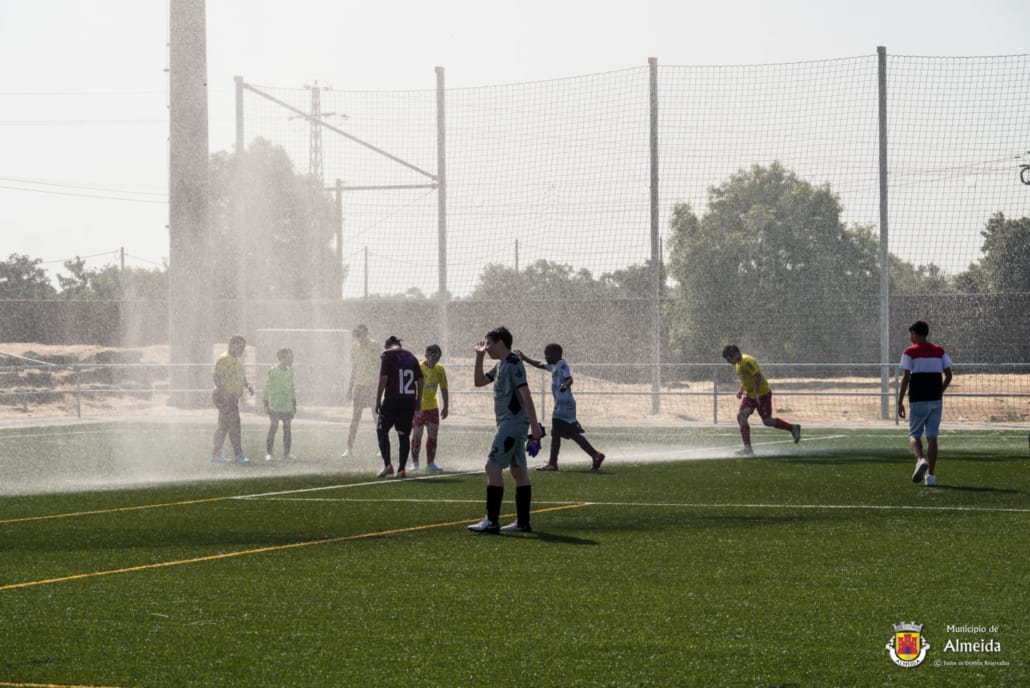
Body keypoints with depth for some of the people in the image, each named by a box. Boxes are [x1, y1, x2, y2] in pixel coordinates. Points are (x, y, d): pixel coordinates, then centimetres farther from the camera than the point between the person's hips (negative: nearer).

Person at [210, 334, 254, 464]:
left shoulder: (237, 360, 18)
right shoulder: (223, 359, -12)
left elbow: (241, 377, 28)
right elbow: (216, 376, -20)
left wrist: (248, 385, 10)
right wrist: (223, 393, -27)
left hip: (233, 398, 10)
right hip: (225, 398, -10)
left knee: (223, 427, 12)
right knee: (234, 425, -12)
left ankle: (216, 454, 17)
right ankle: (238, 455, -12)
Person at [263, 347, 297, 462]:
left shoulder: (290, 372, 11)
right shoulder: (272, 371, -5)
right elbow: (267, 388, -4)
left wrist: (294, 404, 16)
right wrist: (266, 404, -7)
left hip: (287, 405, 5)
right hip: (275, 405, -5)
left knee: (288, 428, 4)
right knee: (273, 427, -7)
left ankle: (286, 454, 9)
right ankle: (268, 454, -3)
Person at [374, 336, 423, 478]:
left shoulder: (387, 356, -2)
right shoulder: (411, 357, 14)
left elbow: (383, 379, -11)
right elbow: (420, 381, 11)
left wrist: (378, 401, -7)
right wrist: (418, 402, 16)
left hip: (392, 400, -5)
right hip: (409, 401, 5)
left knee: (382, 430, 7)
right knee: (404, 435, 9)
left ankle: (387, 464, -6)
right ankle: (401, 469, 6)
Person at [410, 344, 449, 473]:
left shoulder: (439, 370, 3)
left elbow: (444, 389, 11)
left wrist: (446, 407, 6)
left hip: (432, 407, 4)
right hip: (418, 408, -4)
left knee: (433, 435, 2)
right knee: (417, 435, 0)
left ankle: (430, 463, 8)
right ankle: (414, 463, 7)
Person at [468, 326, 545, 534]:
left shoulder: (513, 364, -14)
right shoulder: (501, 365, 16)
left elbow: (526, 394, -19)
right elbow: (479, 381, 25)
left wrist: (534, 425, -24)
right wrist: (479, 356, 15)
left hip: (512, 423, -10)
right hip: (510, 424, 10)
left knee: (493, 467, -13)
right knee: (518, 471, 9)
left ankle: (492, 521, -16)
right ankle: (523, 522, 11)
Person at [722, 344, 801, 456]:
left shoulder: (747, 362, -23)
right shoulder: (738, 363, 7)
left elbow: (757, 376, -29)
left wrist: (756, 393, -30)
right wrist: (741, 390, 10)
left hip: (762, 393, -9)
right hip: (749, 394, 9)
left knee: (767, 421, -1)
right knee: (741, 416, -6)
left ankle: (793, 428, 20)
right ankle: (747, 448, -6)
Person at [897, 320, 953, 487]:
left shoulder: (910, 352, -4)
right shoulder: (939, 351, 9)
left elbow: (905, 378, -10)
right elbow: (948, 375, 8)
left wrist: (900, 402, -7)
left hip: (918, 400, -3)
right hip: (936, 400, 3)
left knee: (914, 434, 7)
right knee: (932, 437, 6)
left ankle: (921, 459, -21)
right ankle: (931, 475, 3)